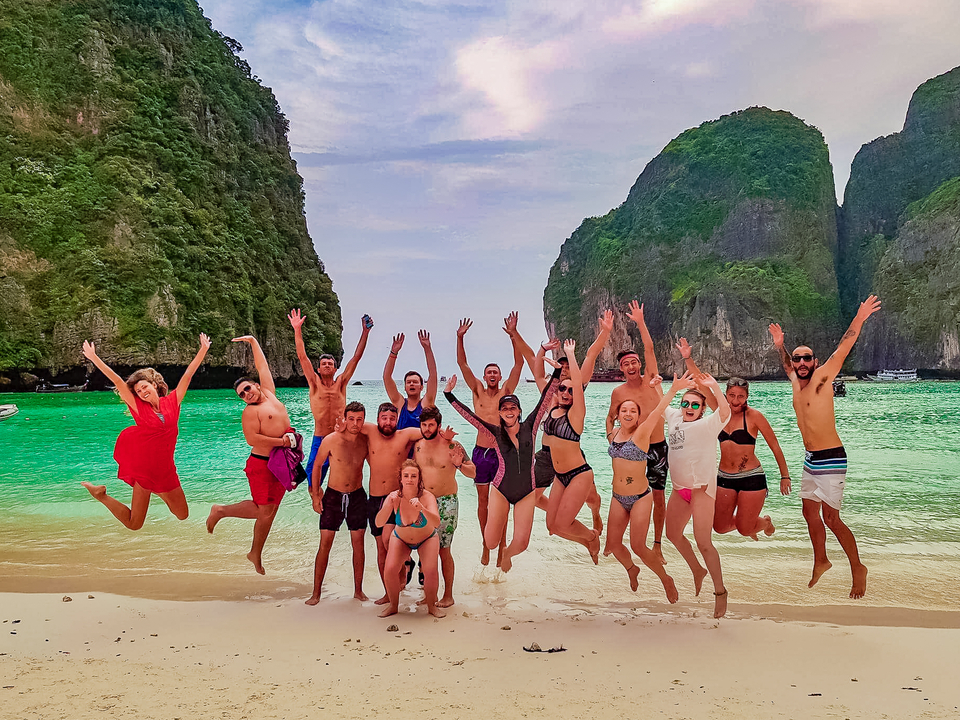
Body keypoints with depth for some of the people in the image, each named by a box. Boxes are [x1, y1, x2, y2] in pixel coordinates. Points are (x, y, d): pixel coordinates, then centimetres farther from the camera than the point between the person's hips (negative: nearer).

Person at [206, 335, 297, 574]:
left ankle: (256, 553, 20)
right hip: (261, 463, -6)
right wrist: (281, 441, -17)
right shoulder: (251, 411, -7)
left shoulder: (269, 393, 12)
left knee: (270, 510, 9)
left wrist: (253, 341, 25)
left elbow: (262, 366, 21)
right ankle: (221, 511, 15)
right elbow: (252, 439, -19)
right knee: (263, 510, -3)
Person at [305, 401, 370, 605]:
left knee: (358, 543, 6)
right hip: (333, 496, -2)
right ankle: (316, 592, 8)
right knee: (325, 543, -1)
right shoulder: (331, 440, -14)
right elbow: (317, 466, -2)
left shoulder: (366, 440, -7)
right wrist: (315, 495, -3)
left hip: (357, 496, 2)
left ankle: (358, 590, 18)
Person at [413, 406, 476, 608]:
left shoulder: (452, 445, -8)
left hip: (446, 502, -4)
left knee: (444, 550, -3)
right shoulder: (417, 446, 4)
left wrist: (459, 465, -24)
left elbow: (473, 472, -6)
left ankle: (448, 595, 8)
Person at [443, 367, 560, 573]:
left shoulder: (529, 426, 2)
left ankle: (507, 555, 31)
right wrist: (449, 395, -9)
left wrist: (557, 373, -8)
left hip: (527, 492, 1)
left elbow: (545, 399, -3)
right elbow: (469, 415, -4)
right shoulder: (496, 432, 0)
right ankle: (501, 518, 32)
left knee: (521, 543, -7)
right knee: (491, 543, -4)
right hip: (501, 490, -1)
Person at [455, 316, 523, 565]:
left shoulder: (506, 392, 3)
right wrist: (460, 337, -10)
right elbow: (462, 363, 1)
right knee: (483, 500, 9)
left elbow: (519, 363, -5)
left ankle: (502, 544, 15)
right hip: (480, 452, 2)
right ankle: (486, 543, 21)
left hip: (502, 452, -2)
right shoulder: (477, 391, 7)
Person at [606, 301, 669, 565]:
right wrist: (610, 432, -3)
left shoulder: (651, 380, 0)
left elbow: (649, 348, -9)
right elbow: (611, 416, 16)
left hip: (658, 446, 1)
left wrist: (640, 321, -13)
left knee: (659, 496, 4)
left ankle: (657, 545, 16)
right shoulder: (618, 392, 1)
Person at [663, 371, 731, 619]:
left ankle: (720, 591, 2)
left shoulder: (707, 424, -9)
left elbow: (725, 411, -28)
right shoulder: (675, 418, 10)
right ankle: (697, 570, 38)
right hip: (679, 487, 8)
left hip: (701, 486, -8)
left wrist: (714, 385, -28)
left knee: (703, 541, -11)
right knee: (673, 533, 16)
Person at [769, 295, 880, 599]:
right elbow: (787, 366, 30)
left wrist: (859, 319, -30)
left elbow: (843, 349, -23)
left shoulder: (821, 378, -12)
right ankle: (821, 562, 32)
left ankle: (858, 568, 10)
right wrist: (780, 345, 32)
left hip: (830, 460, -8)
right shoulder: (796, 382, 7)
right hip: (810, 460, 8)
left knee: (831, 519, -6)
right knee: (810, 513, 15)